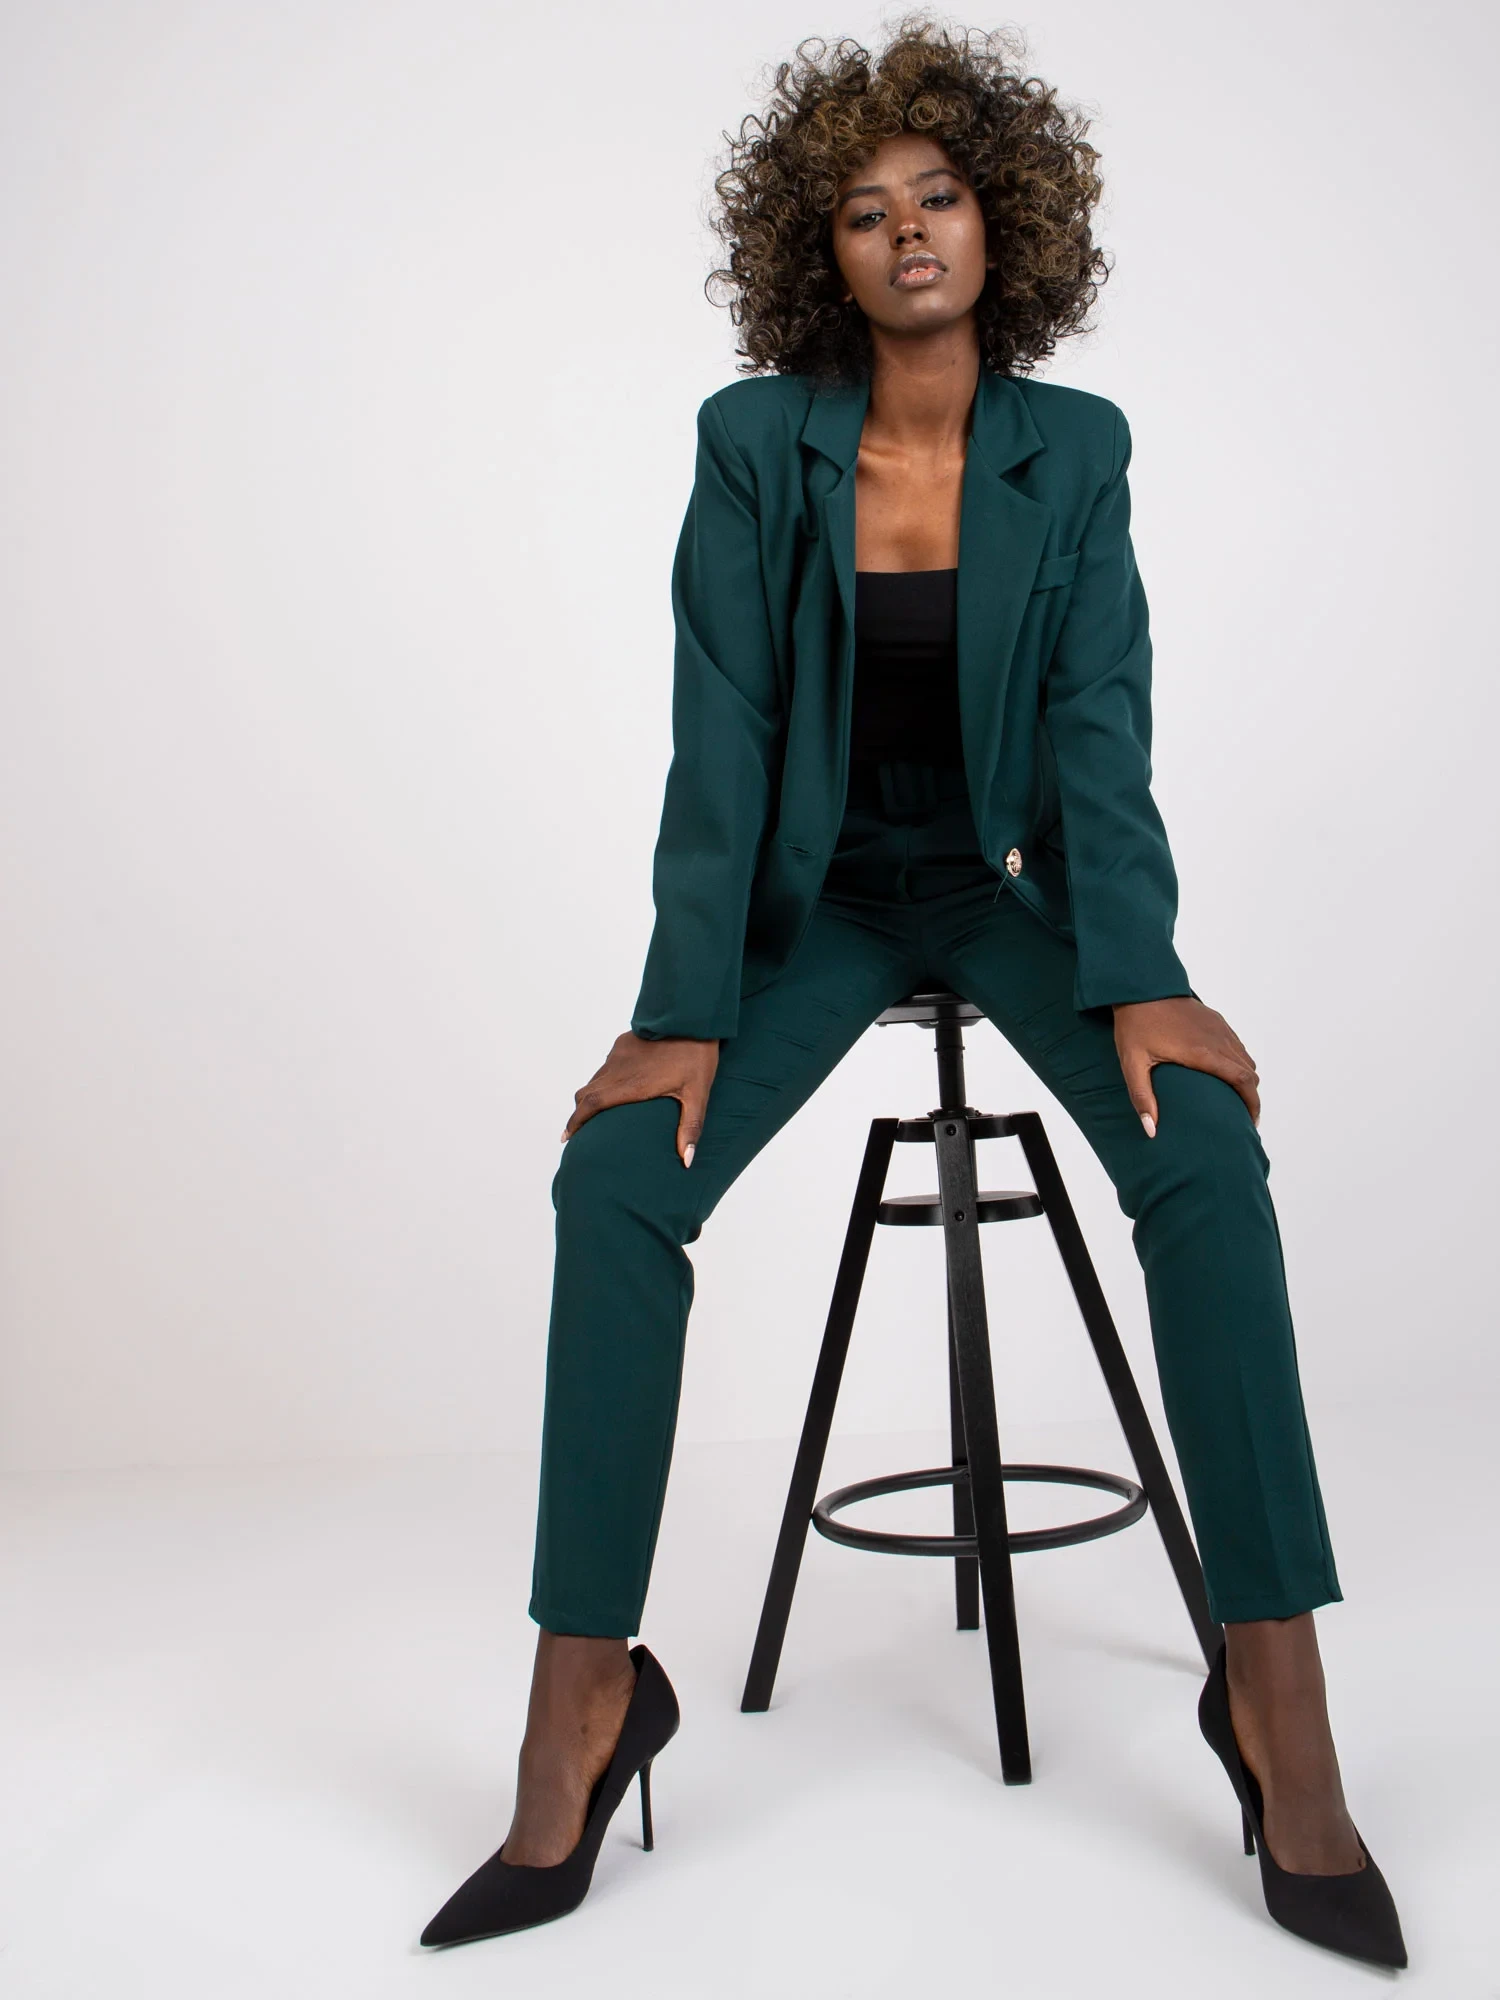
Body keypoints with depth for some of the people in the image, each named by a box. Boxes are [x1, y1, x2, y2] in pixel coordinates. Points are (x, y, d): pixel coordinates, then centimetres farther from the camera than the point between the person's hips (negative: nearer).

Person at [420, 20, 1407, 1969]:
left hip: (1011, 878, 0)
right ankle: (582, 1703, -15)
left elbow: (1101, 725, -10)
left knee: (1205, 1152, -29)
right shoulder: (755, 438, -5)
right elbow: (721, 733, -11)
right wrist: (684, 1008, -20)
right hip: (821, 886, 0)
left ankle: (1278, 1691, -21)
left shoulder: (1075, 448, -2)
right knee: (616, 1174, -24)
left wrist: (1140, 981, -24)